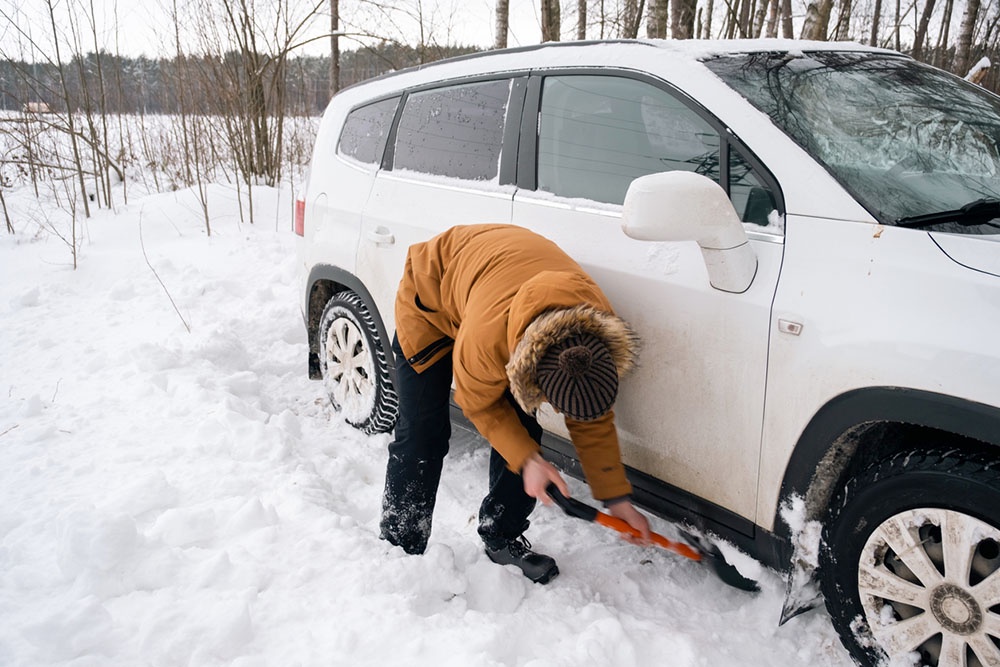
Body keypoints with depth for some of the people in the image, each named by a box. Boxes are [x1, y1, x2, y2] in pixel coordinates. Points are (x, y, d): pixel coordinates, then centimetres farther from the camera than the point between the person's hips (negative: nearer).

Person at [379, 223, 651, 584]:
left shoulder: (598, 325, -29)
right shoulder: (486, 337, -45)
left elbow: (594, 420, -12)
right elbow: (479, 404, -20)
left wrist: (617, 498, -8)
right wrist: (527, 459, -25)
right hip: (432, 295, -4)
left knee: (521, 429, -5)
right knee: (423, 433, -11)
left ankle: (502, 538, 13)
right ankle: (400, 549, 5)